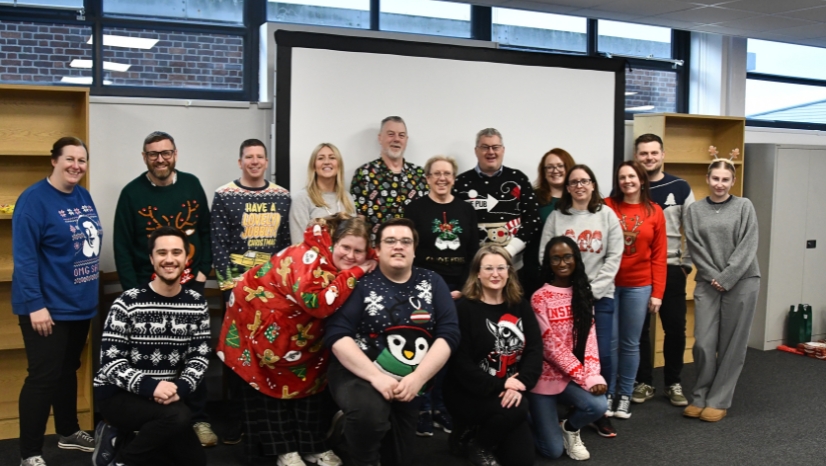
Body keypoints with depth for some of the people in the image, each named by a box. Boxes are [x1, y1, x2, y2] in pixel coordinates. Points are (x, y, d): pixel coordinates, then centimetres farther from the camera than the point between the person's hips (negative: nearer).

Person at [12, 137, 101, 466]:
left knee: (69, 370, 20)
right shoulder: (34, 199, -16)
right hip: (48, 307, -8)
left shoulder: (84, 196, 7)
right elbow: (24, 257, -20)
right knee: (44, 377, -3)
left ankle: (68, 432, 36)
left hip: (80, 303, 8)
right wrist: (34, 304, -23)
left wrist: (92, 291, 16)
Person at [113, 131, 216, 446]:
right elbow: (122, 247, -4)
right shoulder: (132, 193, -3)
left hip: (190, 285, 2)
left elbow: (205, 231, 8)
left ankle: (199, 419, 17)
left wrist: (203, 271, -1)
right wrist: (133, 290, -8)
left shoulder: (192, 185, 3)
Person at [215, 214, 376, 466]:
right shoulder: (309, 256, -32)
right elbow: (319, 304, -44)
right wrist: (354, 274, -39)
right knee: (271, 380, 1)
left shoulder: (342, 263, -9)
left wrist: (366, 271, -20)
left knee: (309, 377, 8)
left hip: (300, 328, 7)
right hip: (261, 316, -7)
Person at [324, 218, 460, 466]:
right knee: (369, 412, -35)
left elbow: (448, 333, -6)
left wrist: (417, 378, -19)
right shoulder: (361, 282, -8)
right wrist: (375, 376, -26)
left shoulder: (432, 282, 2)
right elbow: (337, 334, -16)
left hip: (410, 383, 4)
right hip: (357, 373, -4)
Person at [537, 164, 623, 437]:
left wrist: (592, 290, -7)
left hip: (600, 296, 0)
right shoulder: (556, 217, 4)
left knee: (602, 355, -3)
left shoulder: (607, 215, 5)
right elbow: (545, 257, 0)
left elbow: (614, 257, 1)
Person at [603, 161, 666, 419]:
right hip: (609, 284, -1)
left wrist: (657, 292, 0)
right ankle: (607, 393, 19)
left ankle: (625, 395, 22)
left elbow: (659, 256, 3)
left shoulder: (654, 212, 3)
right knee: (609, 342, 4)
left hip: (639, 286, 2)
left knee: (630, 343, 9)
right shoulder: (607, 206, -2)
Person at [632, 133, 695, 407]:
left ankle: (674, 383, 21)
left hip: (671, 269, 0)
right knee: (639, 329, 6)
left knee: (675, 328, 6)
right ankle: (643, 382, 19)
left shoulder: (680, 188, 1)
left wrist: (687, 263, 0)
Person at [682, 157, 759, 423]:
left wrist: (726, 278, -12)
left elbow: (748, 247, -5)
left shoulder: (744, 206, 2)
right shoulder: (695, 210, 7)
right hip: (707, 284, 1)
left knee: (732, 345, 3)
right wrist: (713, 277, -10)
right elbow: (695, 248, 1)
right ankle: (700, 397, 15)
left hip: (741, 282, -1)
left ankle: (719, 401, 13)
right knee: (703, 343, -2)